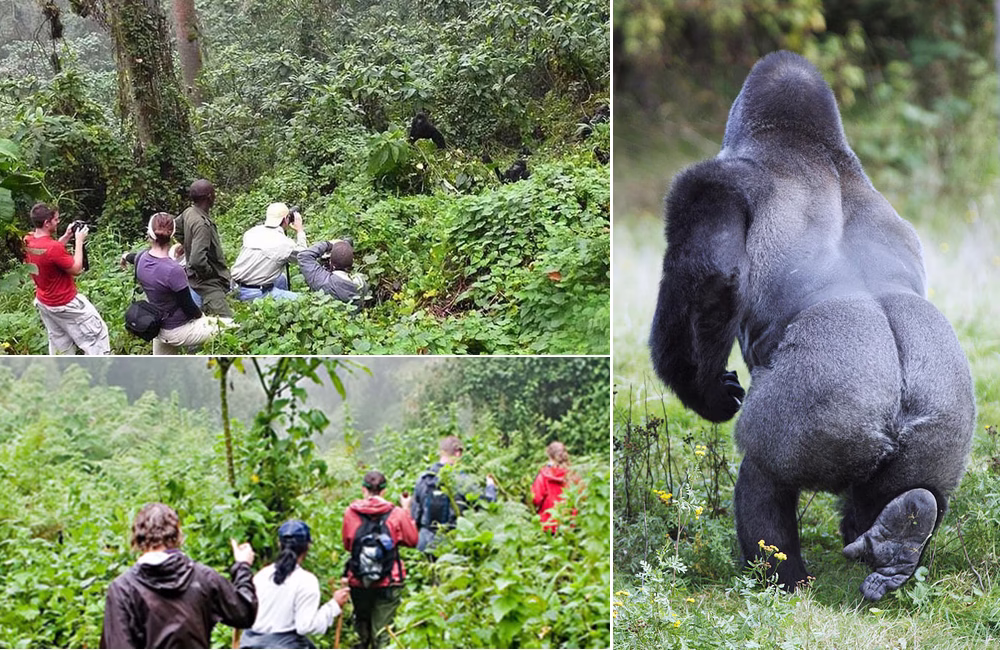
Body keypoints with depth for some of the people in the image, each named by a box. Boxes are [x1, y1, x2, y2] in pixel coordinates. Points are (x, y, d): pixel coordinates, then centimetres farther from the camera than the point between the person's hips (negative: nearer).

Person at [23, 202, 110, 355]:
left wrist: (66, 237, 6)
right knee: (96, 331, 8)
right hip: (65, 304, -8)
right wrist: (79, 241, -14)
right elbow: (76, 269, -20)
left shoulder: (27, 241, -8)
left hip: (43, 301, 8)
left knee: (59, 340, 23)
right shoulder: (53, 247, -34)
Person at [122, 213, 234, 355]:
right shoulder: (173, 270, -31)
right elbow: (188, 306, -21)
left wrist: (126, 256, 46)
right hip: (180, 331, -8)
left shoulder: (142, 259, -7)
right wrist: (203, 317, 2)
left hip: (159, 330, 8)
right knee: (231, 327, 1)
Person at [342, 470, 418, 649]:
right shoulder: (396, 514, -8)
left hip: (358, 581, 1)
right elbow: (412, 540, 4)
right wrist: (406, 511, 11)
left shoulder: (351, 513, -5)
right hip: (389, 582, -1)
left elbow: (347, 544, 6)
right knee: (382, 632, 2)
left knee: (362, 623, 25)